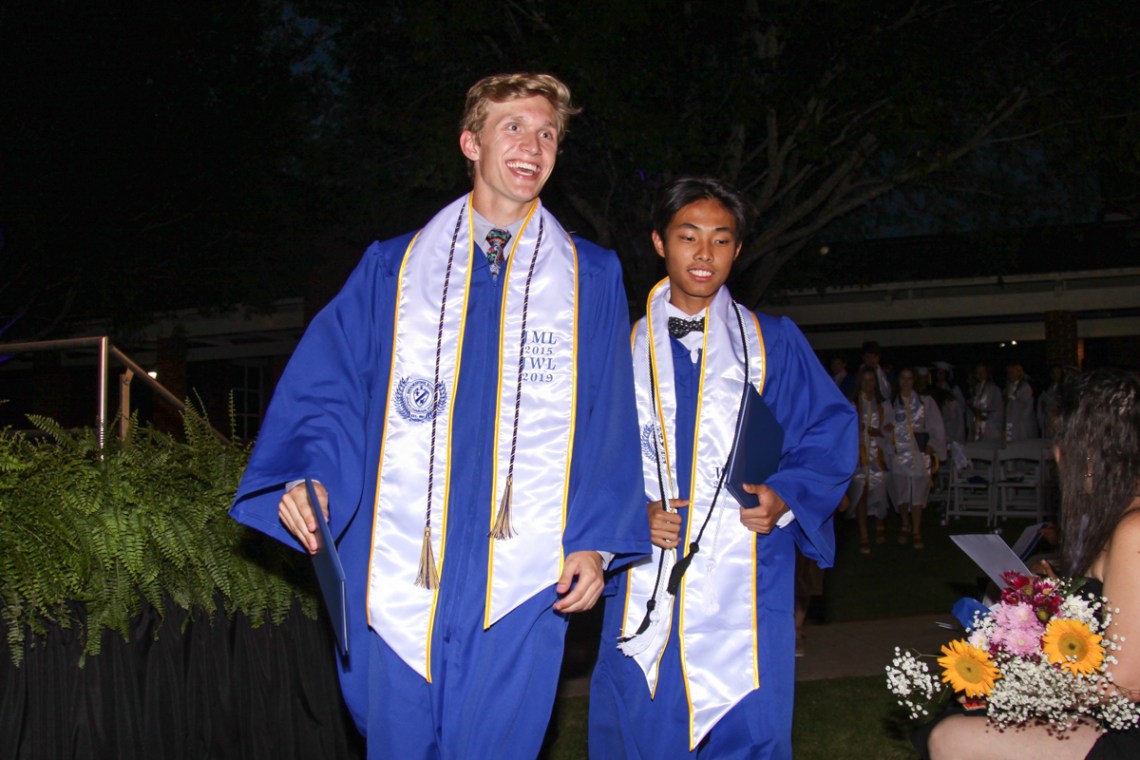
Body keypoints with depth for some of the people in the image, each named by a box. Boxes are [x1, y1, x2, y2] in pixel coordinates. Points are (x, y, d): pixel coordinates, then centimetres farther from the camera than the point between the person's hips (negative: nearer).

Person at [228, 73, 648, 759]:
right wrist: (310, 478, -12)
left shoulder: (591, 278, 11)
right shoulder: (394, 270, 11)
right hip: (401, 570, 1)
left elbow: (611, 420, 7)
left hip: (522, 583, 0)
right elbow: (327, 388, 6)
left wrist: (594, 539, -2)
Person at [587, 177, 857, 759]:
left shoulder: (773, 344, 10)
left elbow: (830, 431, 7)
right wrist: (634, 510, -9)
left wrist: (785, 495, -9)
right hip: (647, 579, 1)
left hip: (744, 580, -1)